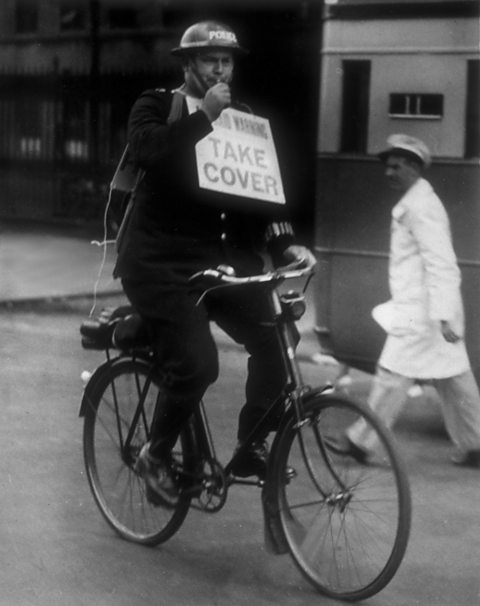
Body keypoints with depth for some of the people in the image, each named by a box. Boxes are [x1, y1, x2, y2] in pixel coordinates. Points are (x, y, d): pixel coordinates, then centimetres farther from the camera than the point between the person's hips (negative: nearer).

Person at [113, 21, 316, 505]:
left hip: (221, 256, 5)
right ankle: (156, 456, 4)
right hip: (160, 259, -5)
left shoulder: (243, 120, 12)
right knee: (196, 364, -20)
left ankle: (251, 447, 5)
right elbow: (147, 149, -23)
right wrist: (203, 115, -21)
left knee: (275, 338, -14)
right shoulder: (156, 106, -1)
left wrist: (285, 243, -8)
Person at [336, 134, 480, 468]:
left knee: (393, 374, -3)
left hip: (422, 314, -10)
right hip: (431, 311, 10)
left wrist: (443, 315, -26)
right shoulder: (416, 202, 16)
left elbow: (440, 263, -22)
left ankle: (362, 441, 4)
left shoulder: (420, 206, -15)